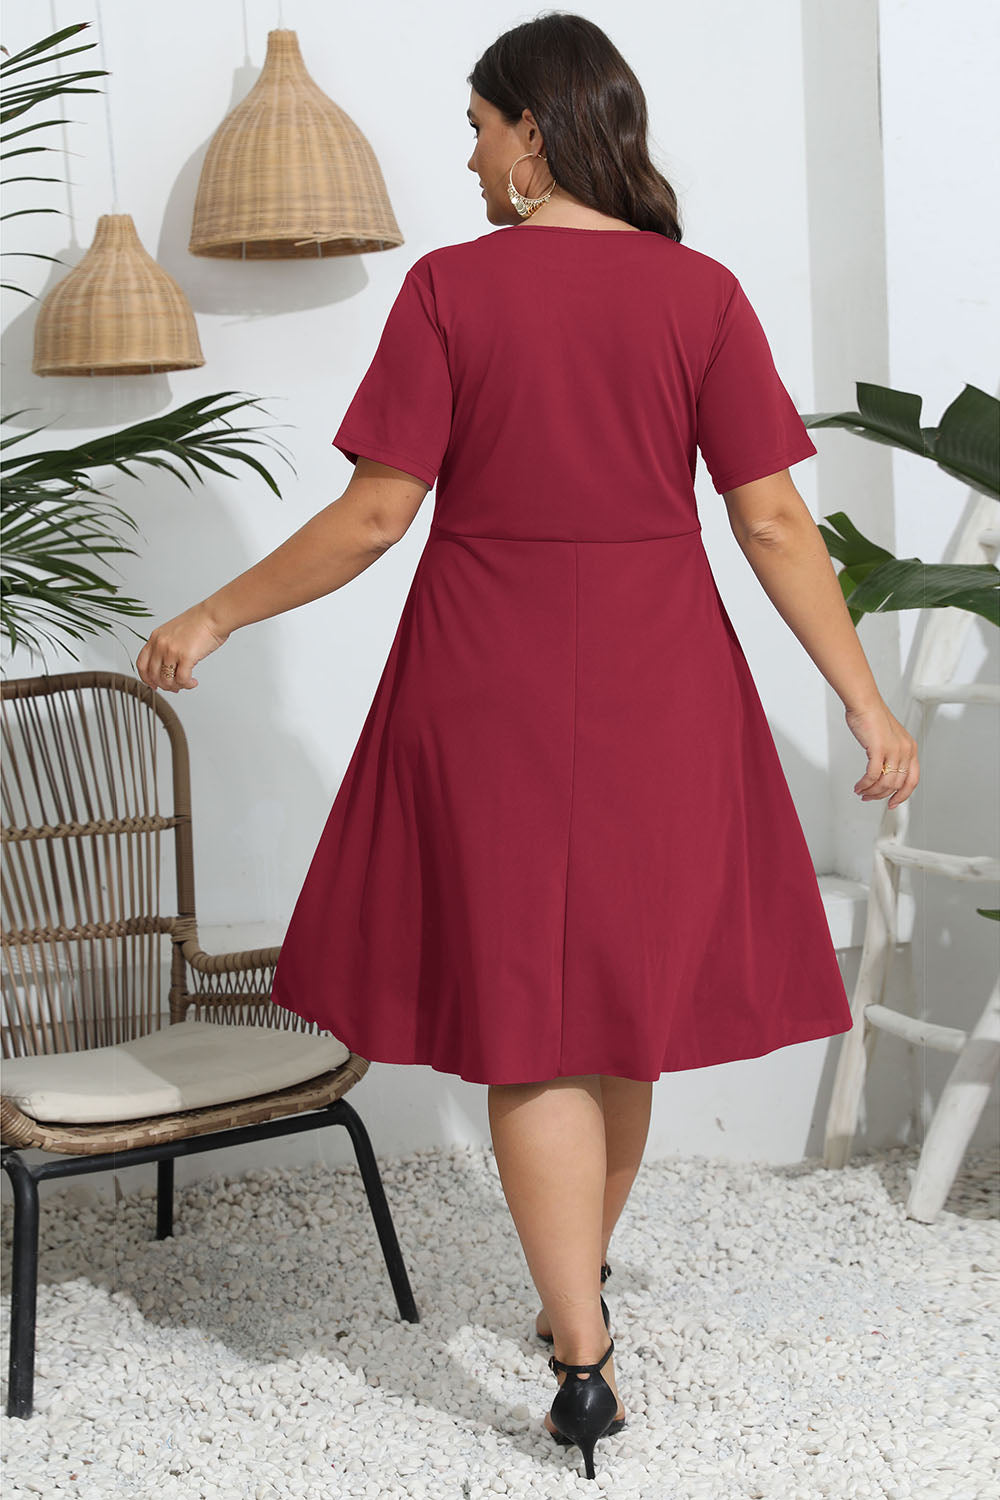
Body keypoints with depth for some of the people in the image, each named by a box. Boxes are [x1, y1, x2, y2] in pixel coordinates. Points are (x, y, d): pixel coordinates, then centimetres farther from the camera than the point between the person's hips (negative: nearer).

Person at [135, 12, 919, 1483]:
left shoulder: (451, 287, -7)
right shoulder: (702, 292, -1)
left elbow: (376, 512, -8)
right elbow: (773, 518, -5)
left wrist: (217, 616, 3)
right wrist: (866, 703, 1)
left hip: (492, 690, -3)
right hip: (658, 694, 3)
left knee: (529, 1019, 5)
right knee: (627, 989, 18)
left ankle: (584, 1362, 3)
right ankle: (581, 1286, 36)